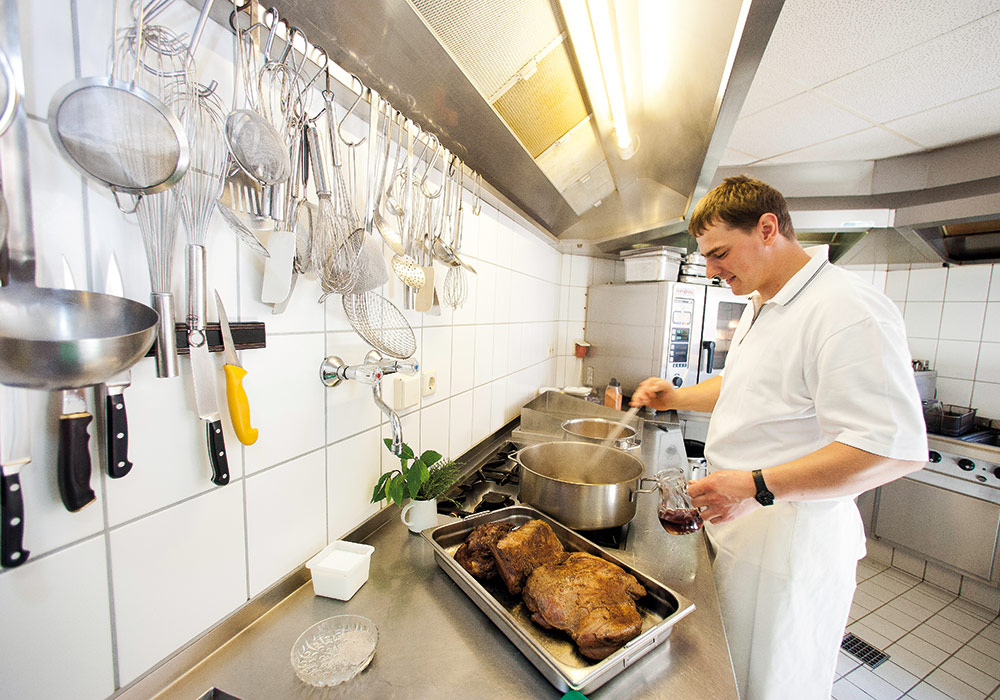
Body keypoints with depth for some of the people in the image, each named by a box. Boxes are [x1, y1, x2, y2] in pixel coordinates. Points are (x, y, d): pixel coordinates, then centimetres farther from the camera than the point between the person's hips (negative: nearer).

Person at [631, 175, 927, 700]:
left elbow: (897, 448, -26)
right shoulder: (762, 305, 10)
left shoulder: (848, 311, -22)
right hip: (739, 526, 9)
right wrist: (677, 397, 6)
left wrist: (760, 486, -31)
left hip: (791, 541, -8)